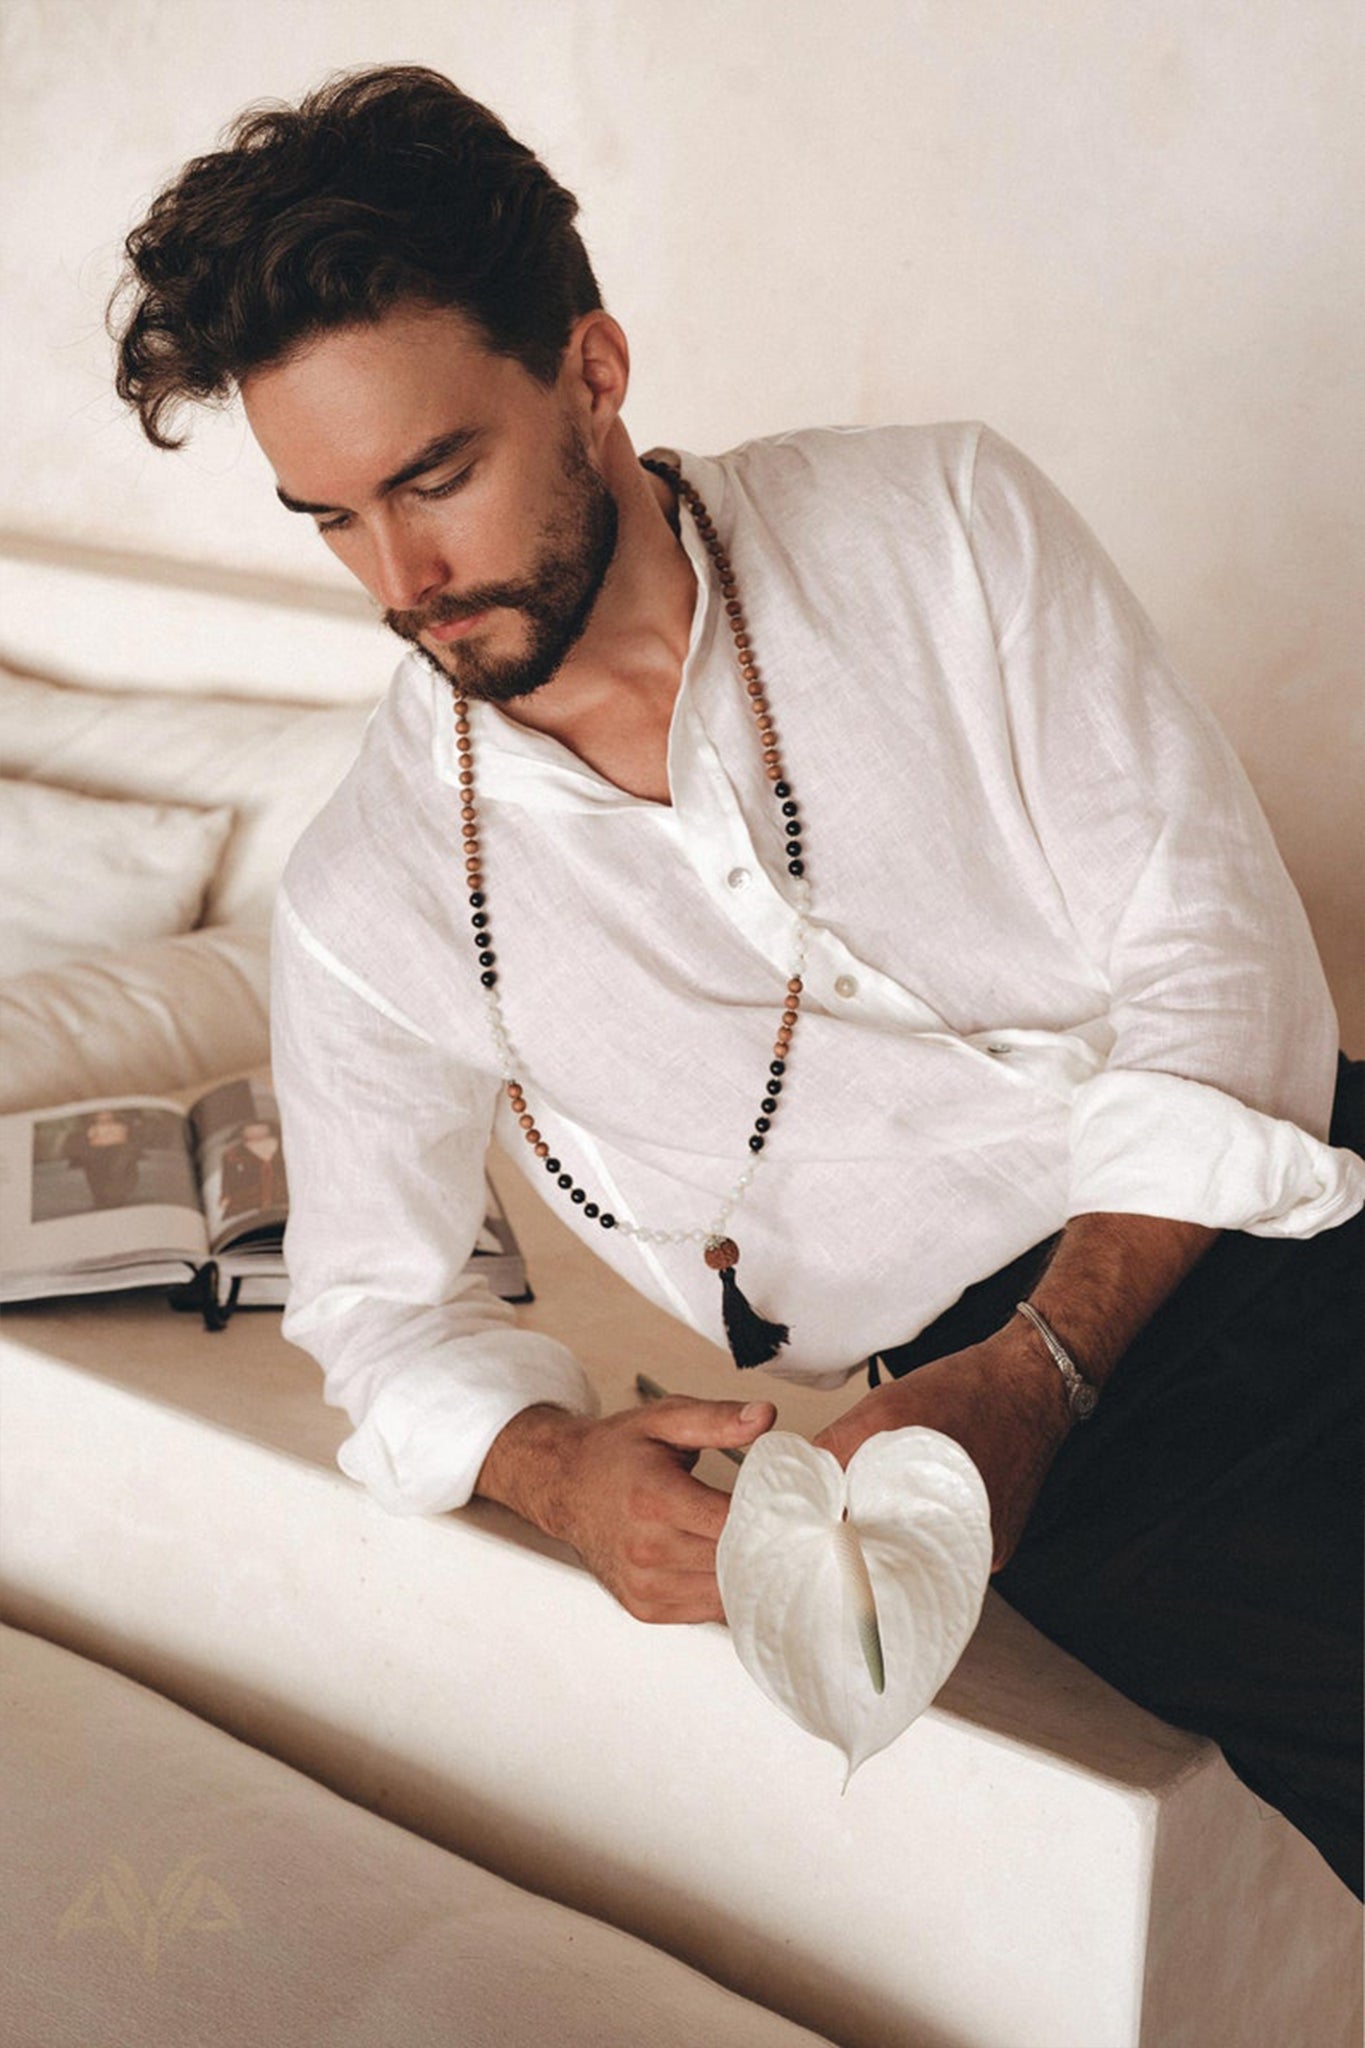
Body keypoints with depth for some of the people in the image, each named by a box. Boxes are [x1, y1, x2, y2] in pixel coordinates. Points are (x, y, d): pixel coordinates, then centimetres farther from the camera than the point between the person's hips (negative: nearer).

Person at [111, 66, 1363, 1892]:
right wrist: (557, 1465, -10)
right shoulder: (370, 898, 4)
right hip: (995, 1356, -1)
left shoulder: (941, 523, 2)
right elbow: (379, 1294, 14)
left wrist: (1036, 1368, -15)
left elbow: (1212, 954, -2)